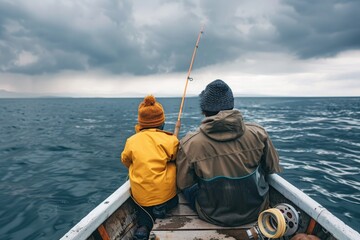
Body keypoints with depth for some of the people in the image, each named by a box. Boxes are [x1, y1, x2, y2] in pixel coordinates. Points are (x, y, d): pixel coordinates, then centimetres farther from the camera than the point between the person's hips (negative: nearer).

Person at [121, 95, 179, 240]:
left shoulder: (131, 141, -3)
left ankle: (143, 228, 8)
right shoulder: (170, 140, -11)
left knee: (145, 207, 29)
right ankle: (161, 208, 7)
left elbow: (125, 161, 13)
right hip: (165, 195, -2)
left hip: (140, 198, 2)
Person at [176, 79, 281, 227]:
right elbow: (274, 170, -1)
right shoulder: (258, 133, -17)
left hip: (213, 217, -1)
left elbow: (183, 185, -8)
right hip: (256, 212, 2)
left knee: (190, 188, 24)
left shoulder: (188, 144, -22)